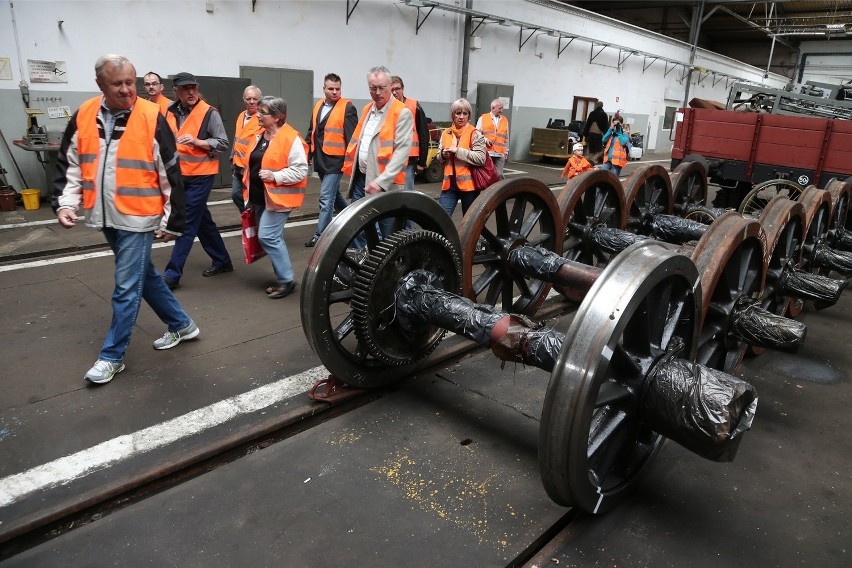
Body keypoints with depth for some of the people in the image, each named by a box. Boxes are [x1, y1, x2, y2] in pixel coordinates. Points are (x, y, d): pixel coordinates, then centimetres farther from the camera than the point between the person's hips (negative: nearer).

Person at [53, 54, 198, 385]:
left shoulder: (151, 118, -11)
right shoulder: (84, 117, 3)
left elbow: (171, 175, -8)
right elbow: (69, 164, 12)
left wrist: (172, 221, -7)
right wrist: (65, 202, -1)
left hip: (137, 219, -6)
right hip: (105, 218, 6)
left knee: (126, 288, -1)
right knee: (144, 276, 18)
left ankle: (112, 356, 14)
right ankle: (182, 325, 35)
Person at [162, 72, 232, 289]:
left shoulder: (209, 113, -10)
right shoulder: (171, 112, 7)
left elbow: (223, 143, -12)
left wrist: (197, 141, -24)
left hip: (200, 176, -7)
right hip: (179, 175, 7)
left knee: (187, 224, -6)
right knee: (202, 220, 15)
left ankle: (172, 273, -3)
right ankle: (222, 261, 29)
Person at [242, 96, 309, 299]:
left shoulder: (291, 138, -14)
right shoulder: (259, 136, 12)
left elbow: (300, 170, -18)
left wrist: (275, 176, -25)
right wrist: (249, 191, 19)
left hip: (278, 198, -9)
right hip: (259, 198, 9)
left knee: (267, 237, -13)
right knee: (272, 238, 12)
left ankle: (286, 280, -1)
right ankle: (282, 278, 23)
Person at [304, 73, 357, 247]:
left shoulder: (347, 107, -8)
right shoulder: (318, 106, 13)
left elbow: (351, 137, -12)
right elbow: (311, 132, 19)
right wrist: (307, 154, 15)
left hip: (335, 160, -8)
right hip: (320, 160, 8)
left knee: (326, 198, -9)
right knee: (333, 194, 20)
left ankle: (320, 235, -2)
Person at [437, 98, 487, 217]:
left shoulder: (475, 134, -7)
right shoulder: (446, 133, 8)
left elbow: (481, 158, -16)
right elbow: (439, 157, 16)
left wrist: (458, 151, -18)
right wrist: (443, 154, -7)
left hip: (468, 184, -4)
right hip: (449, 183, 4)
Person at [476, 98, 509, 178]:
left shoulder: (505, 120, 14)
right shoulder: (483, 118, 5)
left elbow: (506, 138, 17)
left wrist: (506, 152, 15)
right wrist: (485, 140, -13)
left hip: (500, 154, 2)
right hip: (486, 153, -2)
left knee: (499, 176, -1)